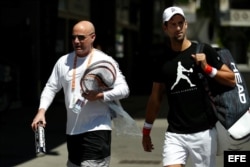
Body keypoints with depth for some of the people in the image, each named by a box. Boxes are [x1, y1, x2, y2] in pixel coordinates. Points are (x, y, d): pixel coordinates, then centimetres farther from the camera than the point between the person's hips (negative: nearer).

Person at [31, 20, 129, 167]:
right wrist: (42, 110, -3)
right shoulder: (63, 61, 8)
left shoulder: (105, 61, -6)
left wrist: (100, 95, -25)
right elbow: (51, 87, 13)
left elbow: (124, 89, -9)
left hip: (96, 130, -6)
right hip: (72, 131, 6)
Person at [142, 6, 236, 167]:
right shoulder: (161, 60, 8)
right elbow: (156, 97, 16)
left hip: (204, 131, -2)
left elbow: (232, 80, 0)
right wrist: (146, 130, 16)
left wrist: (207, 68, -14)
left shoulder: (204, 51, 0)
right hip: (175, 134, 2)